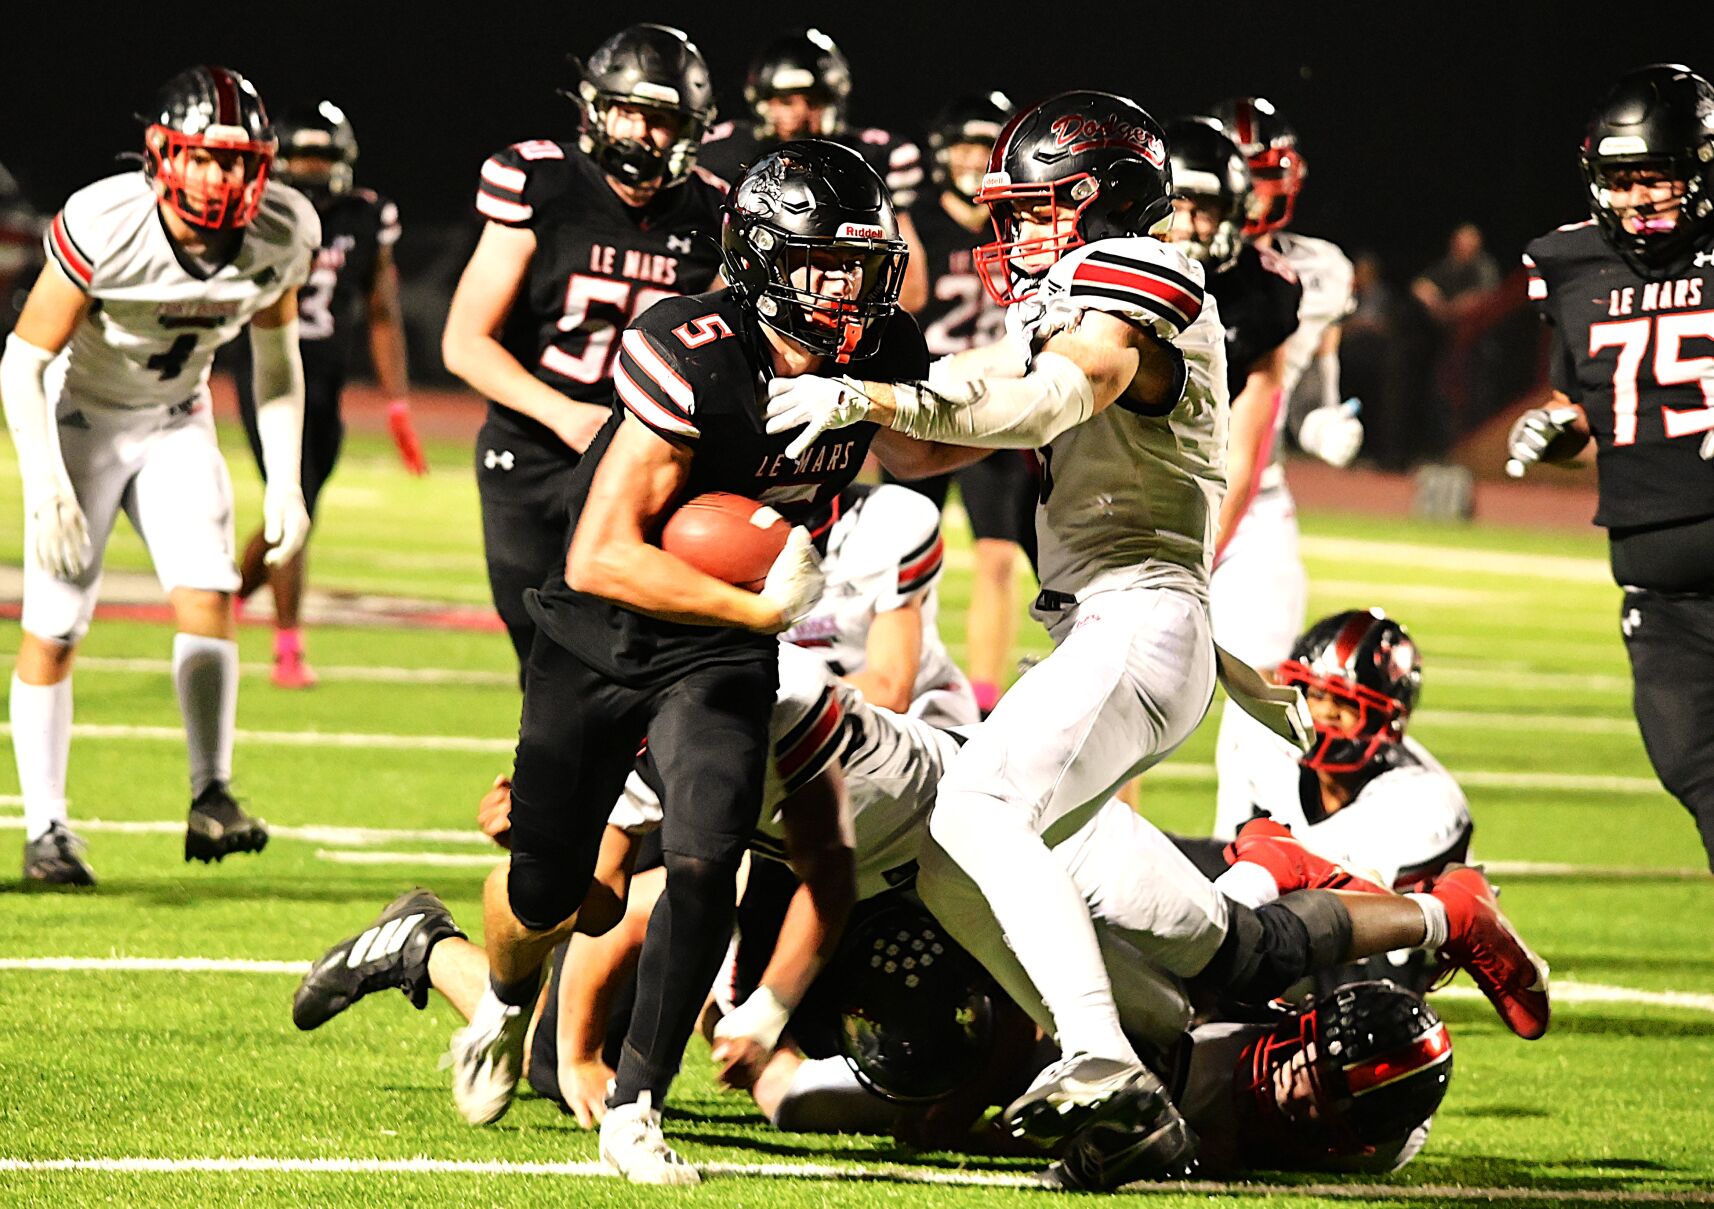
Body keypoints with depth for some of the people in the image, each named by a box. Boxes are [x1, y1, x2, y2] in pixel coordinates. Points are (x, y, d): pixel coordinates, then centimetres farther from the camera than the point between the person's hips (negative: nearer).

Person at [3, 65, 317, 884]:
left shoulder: (279, 236, -17)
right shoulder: (103, 228, -31)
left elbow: (277, 357, 3)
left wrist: (285, 484, -1)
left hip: (177, 423, 3)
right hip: (79, 417, -3)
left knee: (206, 595, -17)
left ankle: (211, 799, -14)